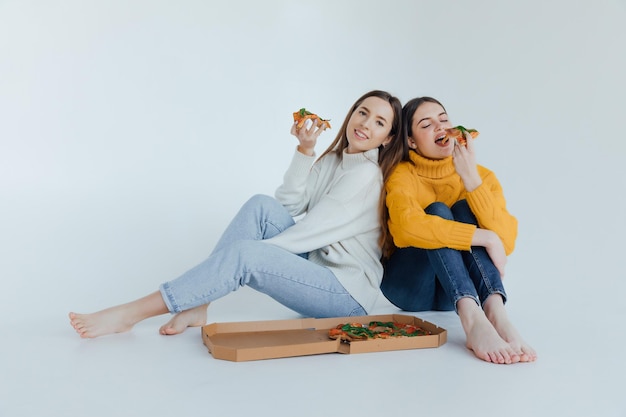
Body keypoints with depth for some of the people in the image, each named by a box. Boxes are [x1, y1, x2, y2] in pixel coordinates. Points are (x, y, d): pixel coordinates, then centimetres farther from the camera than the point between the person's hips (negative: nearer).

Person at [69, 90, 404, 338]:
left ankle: (128, 315, -18)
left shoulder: (367, 173, -11)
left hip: (348, 293, -7)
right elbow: (289, 206, 3)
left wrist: (251, 248, -14)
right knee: (261, 206, -14)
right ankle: (196, 306, -15)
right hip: (315, 268, 7)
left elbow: (310, 231, -17)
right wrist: (304, 150, -5)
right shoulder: (333, 159, 14)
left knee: (244, 255, -28)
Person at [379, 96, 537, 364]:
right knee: (437, 211, -26)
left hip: (458, 290, 3)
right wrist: (486, 238, -35)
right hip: (409, 286, -2)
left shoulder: (482, 175, -3)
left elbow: (506, 240, -19)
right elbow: (409, 225, -36)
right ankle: (472, 320, -47)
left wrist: (471, 178, -24)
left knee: (465, 208, -21)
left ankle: (495, 313, -40)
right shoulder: (402, 175, -13)